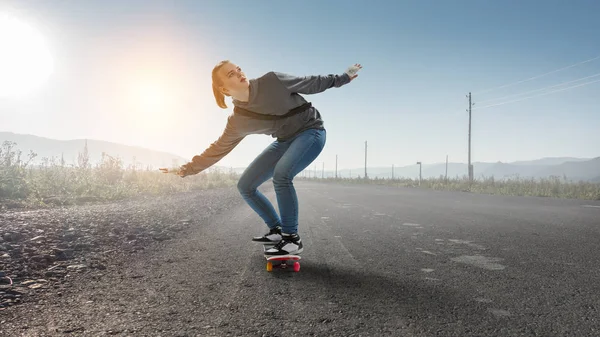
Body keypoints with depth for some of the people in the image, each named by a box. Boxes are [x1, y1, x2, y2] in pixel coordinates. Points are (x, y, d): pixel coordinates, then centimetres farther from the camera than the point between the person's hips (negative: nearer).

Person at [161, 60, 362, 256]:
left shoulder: (272, 81, -17)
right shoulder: (238, 122, -7)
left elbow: (308, 83, -3)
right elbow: (217, 149, 2)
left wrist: (341, 78, 5)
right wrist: (187, 169, -3)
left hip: (311, 131, -5)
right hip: (285, 141, 5)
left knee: (281, 173, -32)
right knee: (245, 185, -1)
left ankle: (292, 239, -19)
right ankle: (277, 230, 12)